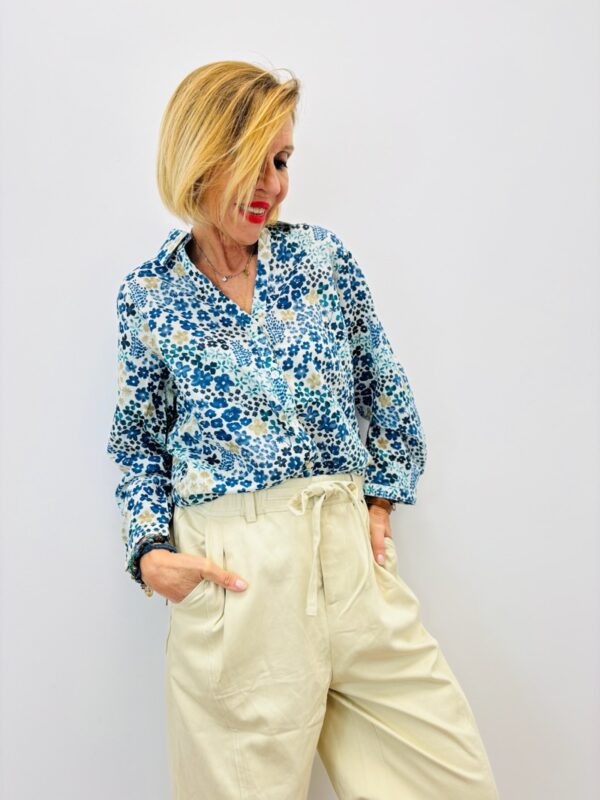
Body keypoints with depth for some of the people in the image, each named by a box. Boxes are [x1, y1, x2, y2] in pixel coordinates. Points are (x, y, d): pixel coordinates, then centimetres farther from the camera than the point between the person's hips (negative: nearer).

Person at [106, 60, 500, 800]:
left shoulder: (322, 257, 5)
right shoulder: (148, 295, 2)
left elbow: (384, 390, 13)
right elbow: (138, 441, 10)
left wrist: (383, 498, 8)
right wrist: (150, 549, -3)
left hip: (348, 546, 3)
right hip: (229, 573, -2)